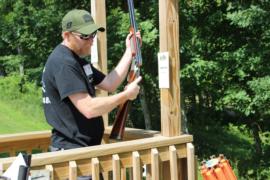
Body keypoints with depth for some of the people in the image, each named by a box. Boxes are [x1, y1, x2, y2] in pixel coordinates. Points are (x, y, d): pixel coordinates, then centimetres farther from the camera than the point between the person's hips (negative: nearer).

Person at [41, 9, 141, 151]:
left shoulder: (77, 59, 12)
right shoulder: (63, 63, -20)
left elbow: (110, 84, 9)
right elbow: (89, 109, -26)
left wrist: (129, 52, 5)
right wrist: (126, 94, -15)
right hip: (71, 149, -9)